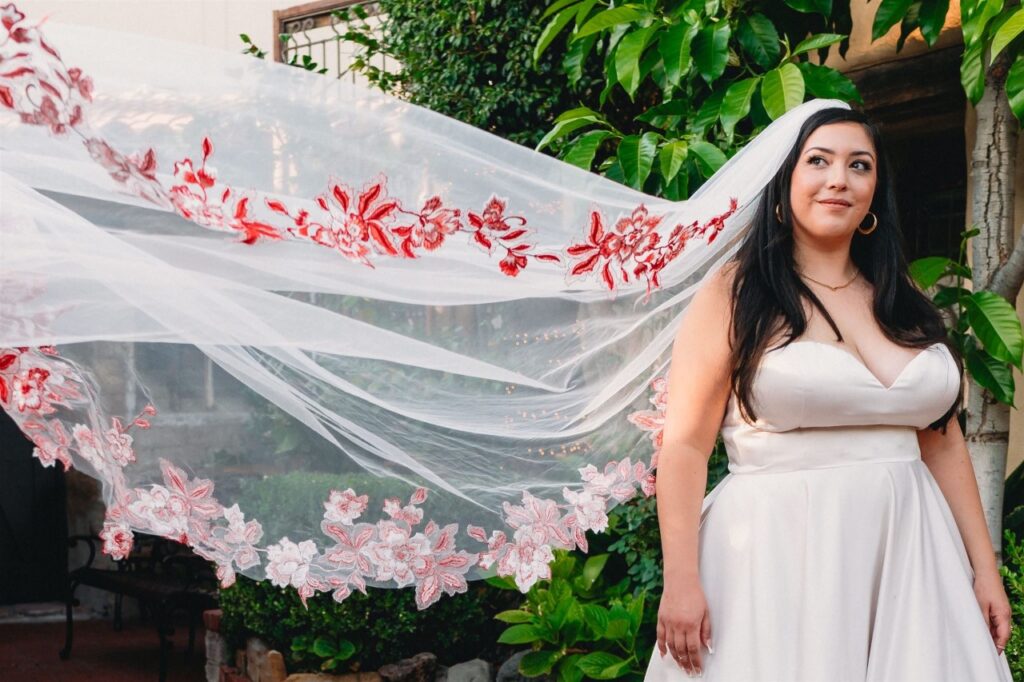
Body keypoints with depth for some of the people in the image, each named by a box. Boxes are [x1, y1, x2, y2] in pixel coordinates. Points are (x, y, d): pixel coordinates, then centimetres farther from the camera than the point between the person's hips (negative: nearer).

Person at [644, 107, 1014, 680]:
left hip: (907, 557, 5)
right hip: (779, 560, -5)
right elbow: (685, 445, -8)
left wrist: (984, 567, 10)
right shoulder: (734, 295, -3)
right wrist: (681, 583, -16)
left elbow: (944, 443, 15)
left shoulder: (905, 304, 12)